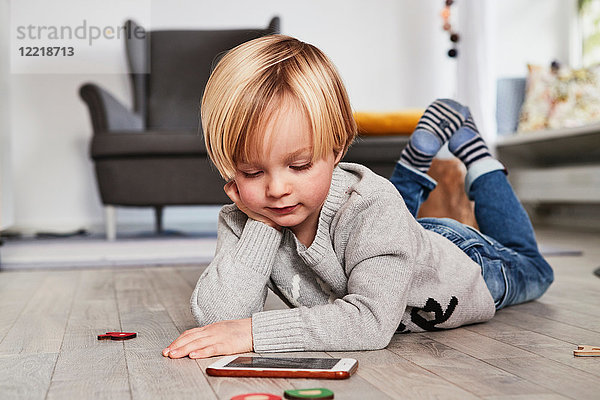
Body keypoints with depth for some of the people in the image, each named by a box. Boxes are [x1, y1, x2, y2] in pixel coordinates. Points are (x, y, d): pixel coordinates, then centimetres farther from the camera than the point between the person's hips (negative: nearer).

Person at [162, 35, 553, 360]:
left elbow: (371, 322, -55)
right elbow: (214, 317, -42)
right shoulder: (243, 221, -33)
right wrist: (260, 224, -47)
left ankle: (469, 144, 37)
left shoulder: (373, 207, -47)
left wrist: (254, 331, -59)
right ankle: (427, 141, 41)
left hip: (457, 255, -3)